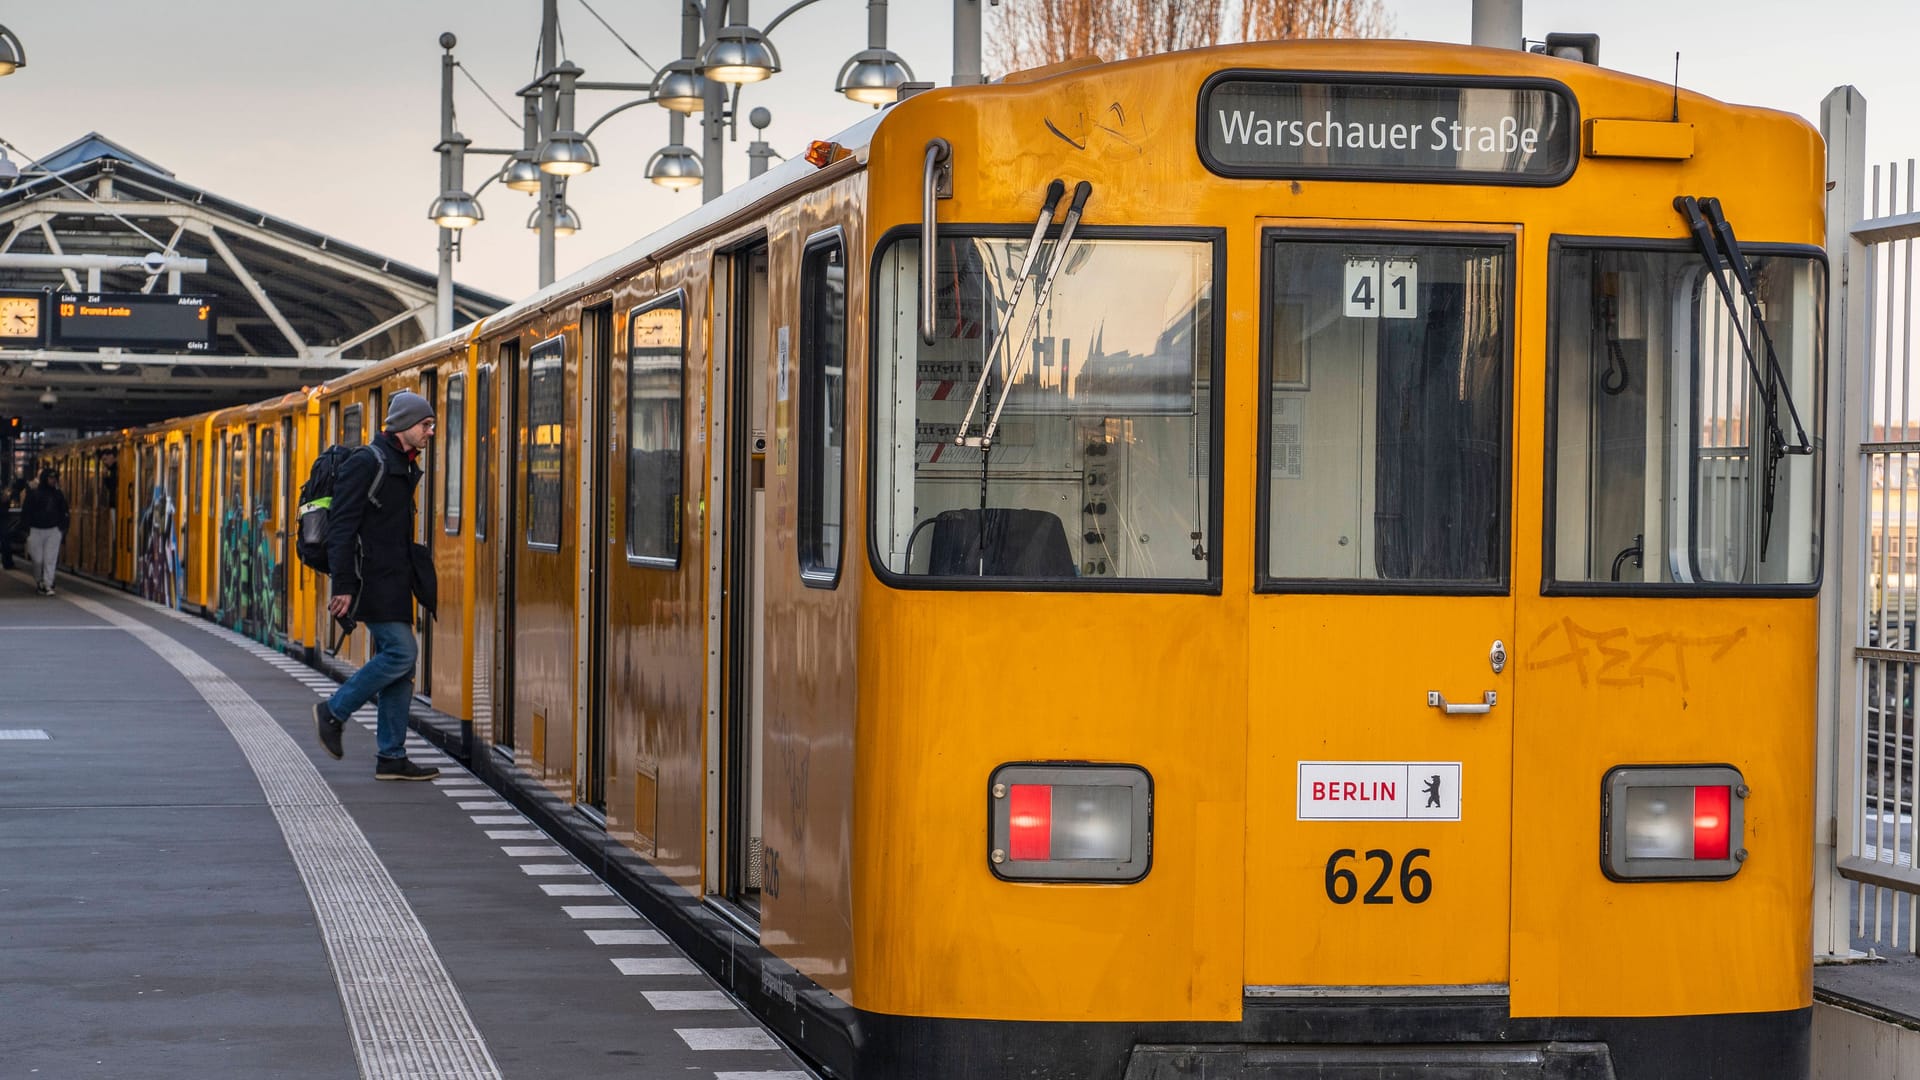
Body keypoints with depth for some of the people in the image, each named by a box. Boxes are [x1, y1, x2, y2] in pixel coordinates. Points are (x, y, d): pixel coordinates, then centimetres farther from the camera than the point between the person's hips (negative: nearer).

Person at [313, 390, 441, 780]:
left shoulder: (404, 467, 17)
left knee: (399, 662, 7)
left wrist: (414, 580, 20)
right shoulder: (367, 463, -12)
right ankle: (334, 712, -1)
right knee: (401, 651, -15)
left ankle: (391, 757, 9)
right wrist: (343, 586, -22)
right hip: (371, 581, -10)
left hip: (393, 582, 10)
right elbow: (341, 525, -16)